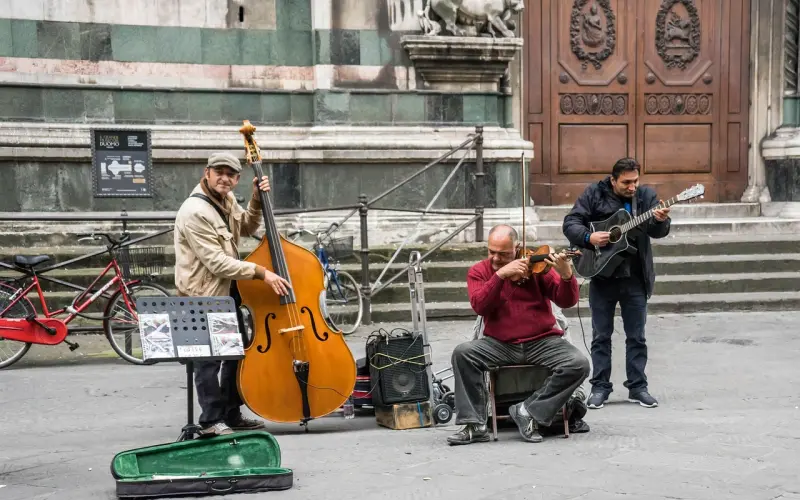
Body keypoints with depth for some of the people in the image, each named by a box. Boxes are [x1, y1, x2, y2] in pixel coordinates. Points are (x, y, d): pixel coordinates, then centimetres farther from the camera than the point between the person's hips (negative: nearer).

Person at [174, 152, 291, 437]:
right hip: (203, 295, -10)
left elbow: (247, 228, 22)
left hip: (227, 291, 10)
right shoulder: (196, 212, -24)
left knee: (237, 354, 16)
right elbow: (217, 262, -27)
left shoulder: (226, 200, 4)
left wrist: (257, 200, 4)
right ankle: (211, 421, 5)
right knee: (210, 359, -4)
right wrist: (261, 273, -26)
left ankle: (231, 415, 27)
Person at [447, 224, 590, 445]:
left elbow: (567, 301, -6)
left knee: (578, 364, -26)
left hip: (542, 342, 0)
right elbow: (479, 306, -14)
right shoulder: (479, 272, 4)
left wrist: (566, 275, -26)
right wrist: (500, 274, -24)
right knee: (462, 353, -26)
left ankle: (530, 411, -14)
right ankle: (475, 425, -20)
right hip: (500, 344, 0)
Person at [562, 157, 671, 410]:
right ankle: (600, 387, 13)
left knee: (636, 337, 6)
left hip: (635, 278, 1)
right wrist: (589, 238, -22)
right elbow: (570, 223, -5)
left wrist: (660, 221, -31)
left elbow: (657, 232, -9)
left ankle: (637, 387, 14)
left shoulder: (646, 196, 1)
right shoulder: (594, 194, -3)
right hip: (602, 275, -1)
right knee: (601, 335, 6)